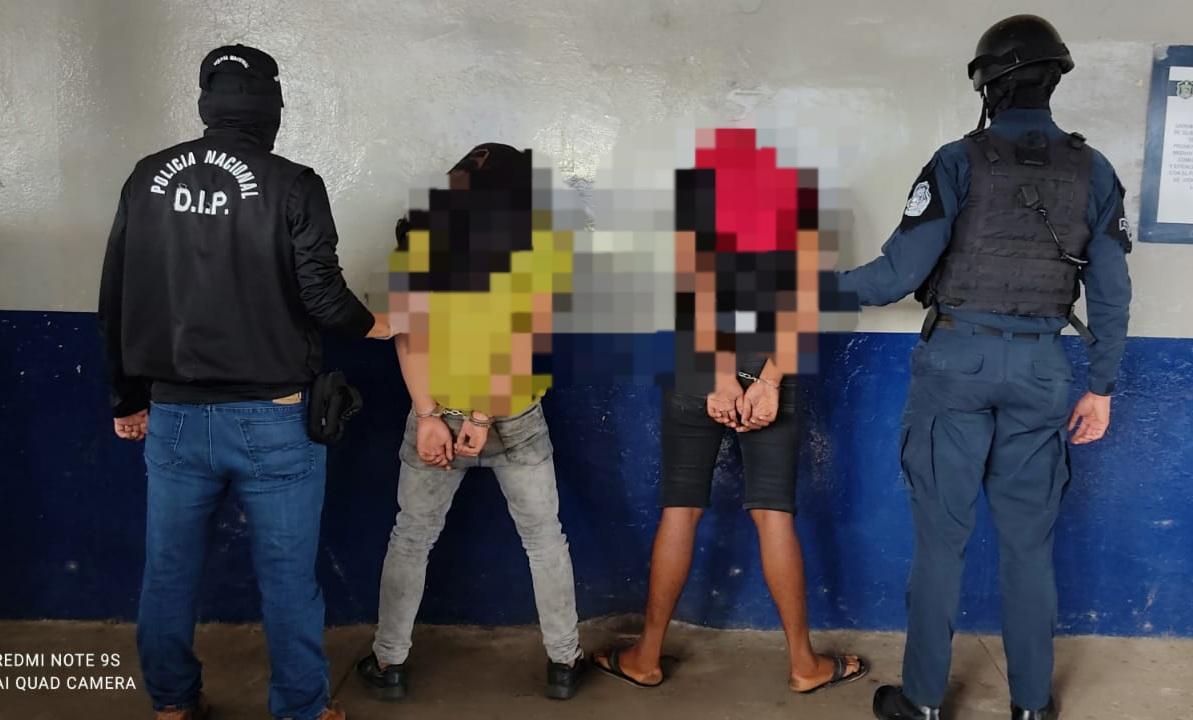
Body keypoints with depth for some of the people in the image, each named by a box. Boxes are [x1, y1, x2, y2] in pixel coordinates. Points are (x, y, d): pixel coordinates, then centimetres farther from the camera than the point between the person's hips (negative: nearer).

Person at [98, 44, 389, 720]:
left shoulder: (148, 178, 4)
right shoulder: (292, 186, -10)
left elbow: (117, 299, 8)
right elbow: (323, 296, -11)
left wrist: (130, 398, 18)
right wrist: (374, 324, 11)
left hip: (173, 415, 4)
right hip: (271, 420, -4)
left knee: (169, 571, 16)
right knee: (288, 576, 9)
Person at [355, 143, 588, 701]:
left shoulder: (419, 226, 0)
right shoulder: (545, 235, -2)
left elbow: (406, 325, -8)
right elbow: (530, 332, -9)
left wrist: (430, 417, -10)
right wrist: (486, 414, -11)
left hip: (437, 413, 1)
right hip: (515, 416, 0)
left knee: (411, 540, 16)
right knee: (544, 539, 15)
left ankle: (389, 664, 27)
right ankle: (563, 663, 24)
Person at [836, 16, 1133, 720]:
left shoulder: (960, 161, -8)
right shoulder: (1094, 170, 3)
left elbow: (902, 272, -13)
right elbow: (1111, 291, 3)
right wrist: (1101, 387, 11)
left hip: (957, 362, -3)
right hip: (1040, 370, 3)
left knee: (941, 539, 6)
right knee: (1029, 542, 13)